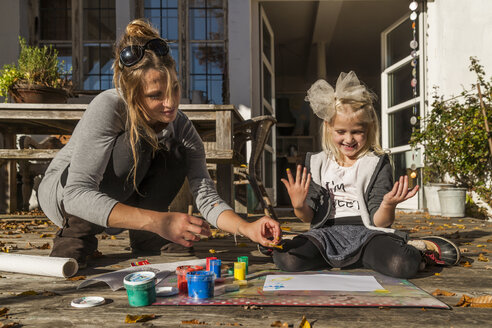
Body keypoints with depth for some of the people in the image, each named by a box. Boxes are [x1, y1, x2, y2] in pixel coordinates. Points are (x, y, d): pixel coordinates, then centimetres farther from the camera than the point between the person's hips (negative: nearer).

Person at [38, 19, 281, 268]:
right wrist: (158, 221, -52)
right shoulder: (108, 108, -33)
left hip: (120, 198, 5)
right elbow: (77, 194, -41)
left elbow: (206, 195, -20)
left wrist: (247, 228, -40)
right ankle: (77, 231, -16)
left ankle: (143, 238, -8)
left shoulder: (181, 127, -17)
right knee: (134, 144, -32)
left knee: (175, 154, -21)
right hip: (61, 195, -4)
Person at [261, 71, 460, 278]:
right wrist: (299, 207, -16)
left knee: (402, 265, -31)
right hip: (328, 233, 1)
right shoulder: (317, 164, 9)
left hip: (366, 233, -1)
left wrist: (388, 205, -25)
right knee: (286, 259, -28)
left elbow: (379, 222, -3)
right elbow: (308, 217, 6)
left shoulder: (377, 164, 2)